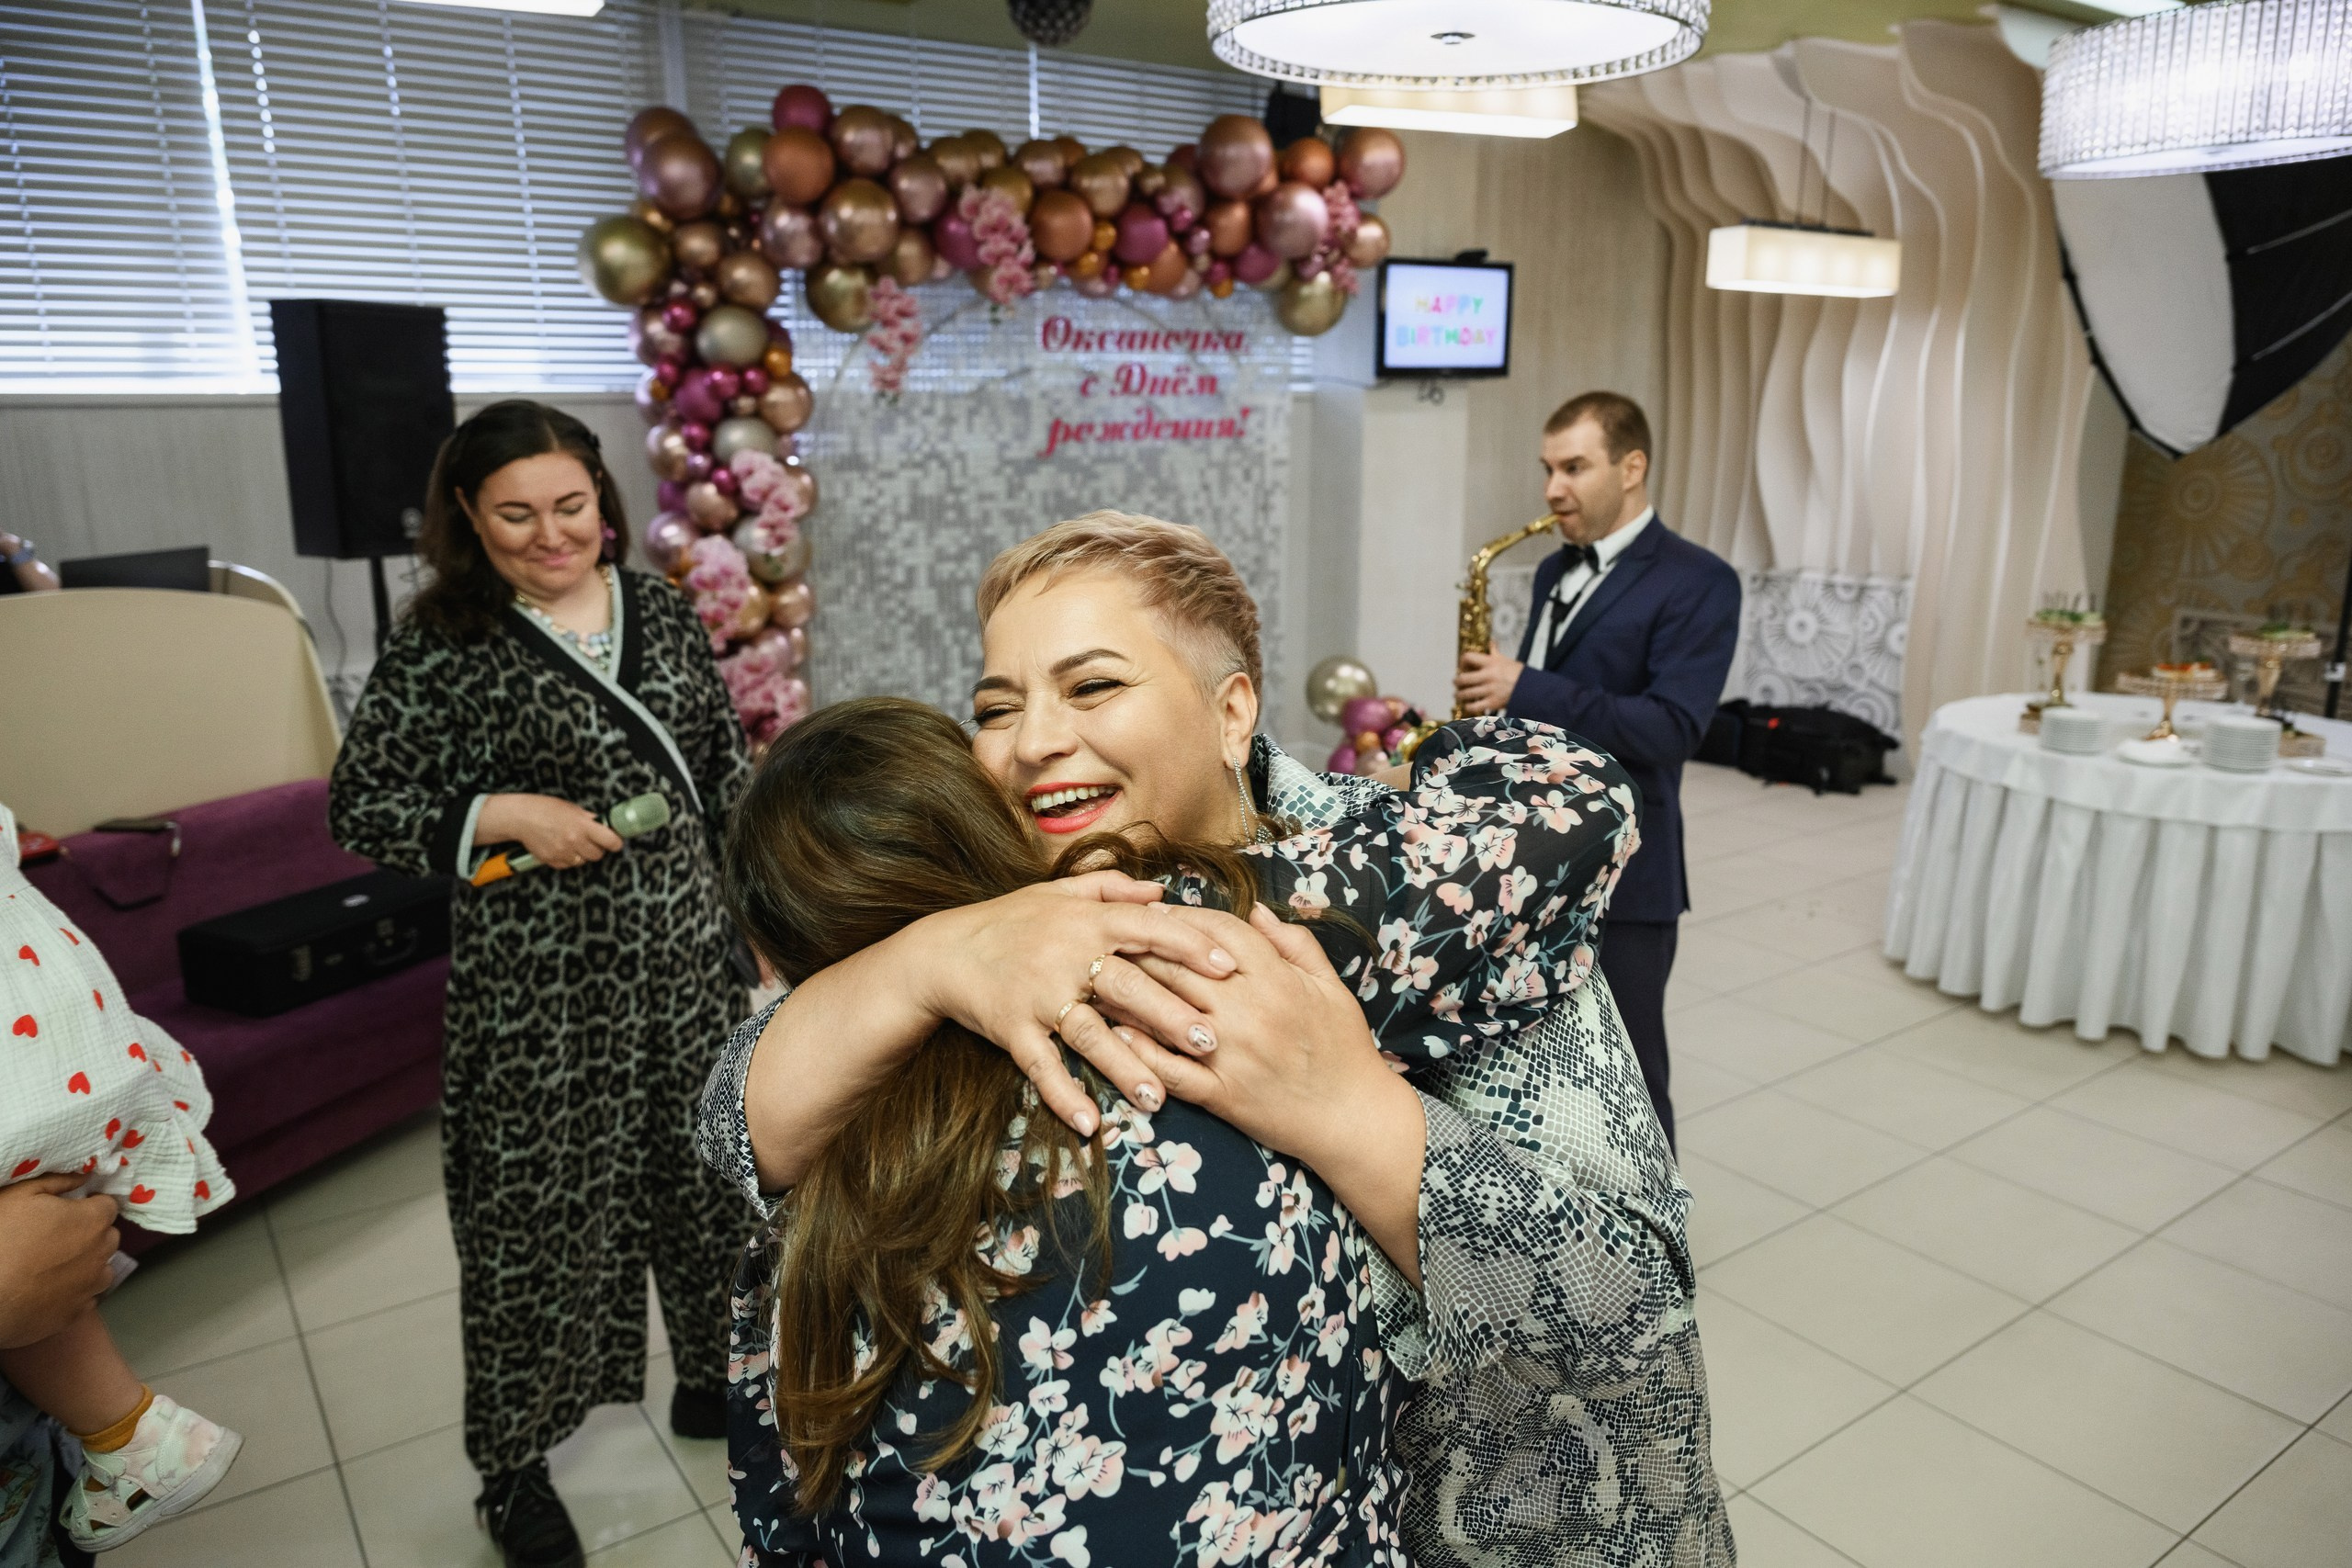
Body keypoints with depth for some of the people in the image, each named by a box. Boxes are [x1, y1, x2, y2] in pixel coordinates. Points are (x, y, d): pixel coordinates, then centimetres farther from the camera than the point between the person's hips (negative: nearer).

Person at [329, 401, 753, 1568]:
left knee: (709, 1175, 15)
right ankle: (515, 1465, 29)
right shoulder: (441, 644, -8)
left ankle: (713, 1381, 40)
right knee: (537, 1206, 7)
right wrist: (508, 815, -19)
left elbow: (724, 766, 11)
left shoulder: (659, 610, 4)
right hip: (537, 990, -4)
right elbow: (358, 808, -5)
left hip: (686, 957, 4)